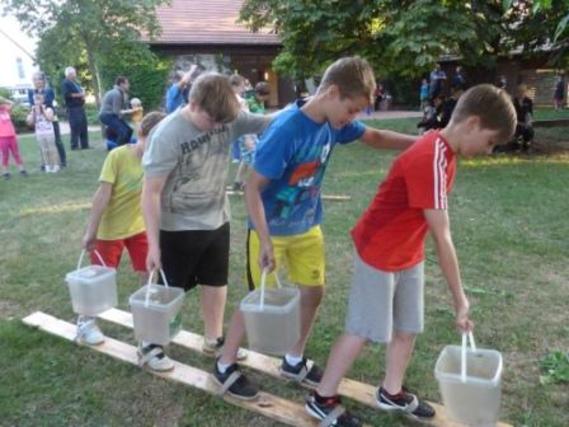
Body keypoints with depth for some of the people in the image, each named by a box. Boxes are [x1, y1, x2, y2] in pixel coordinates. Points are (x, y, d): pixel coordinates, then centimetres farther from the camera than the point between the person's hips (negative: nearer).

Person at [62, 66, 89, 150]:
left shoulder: (75, 83, 21)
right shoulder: (65, 83, -5)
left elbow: (81, 91, 28)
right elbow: (66, 94, -18)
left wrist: (83, 94, 5)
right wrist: (78, 95, -16)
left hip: (80, 107, 9)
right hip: (73, 108, -9)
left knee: (83, 127, 8)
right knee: (75, 127, -11)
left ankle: (85, 145, 13)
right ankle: (74, 146, -6)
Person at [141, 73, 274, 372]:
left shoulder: (228, 118, -10)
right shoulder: (168, 135, -24)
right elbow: (151, 193, -21)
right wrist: (153, 243, -20)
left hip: (217, 220, 5)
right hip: (178, 227, -5)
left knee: (216, 282, 19)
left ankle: (214, 339, 40)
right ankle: (149, 345, 33)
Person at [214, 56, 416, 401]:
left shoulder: (334, 123, -7)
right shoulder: (286, 131, -29)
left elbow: (375, 137, 9)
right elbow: (252, 189, -25)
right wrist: (265, 243, -26)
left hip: (307, 227, 7)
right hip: (272, 229, -7)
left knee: (314, 292, 12)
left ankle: (295, 361, 35)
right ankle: (225, 365, 28)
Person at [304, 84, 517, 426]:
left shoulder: (444, 149, 2)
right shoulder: (429, 160, -28)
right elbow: (442, 238, -26)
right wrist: (460, 298, -20)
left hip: (409, 253, 9)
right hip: (379, 253, -9)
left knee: (408, 328, 16)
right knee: (363, 331, 2)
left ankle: (392, 392, 37)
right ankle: (322, 399, 19)